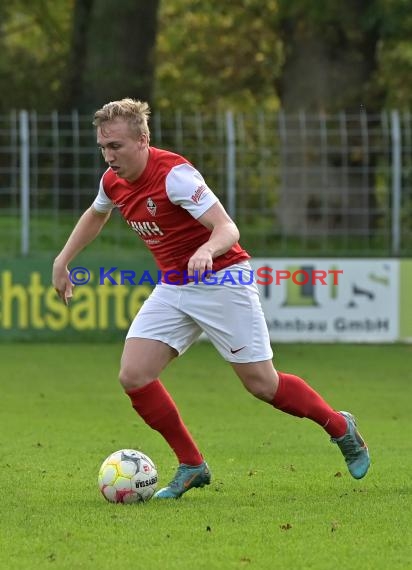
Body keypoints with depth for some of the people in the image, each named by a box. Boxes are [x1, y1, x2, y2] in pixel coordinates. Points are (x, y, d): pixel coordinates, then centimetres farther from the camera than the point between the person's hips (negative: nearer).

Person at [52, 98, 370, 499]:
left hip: (222, 280, -7)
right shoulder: (113, 182, 0)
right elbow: (96, 215, 25)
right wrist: (62, 262, 20)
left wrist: (206, 251, -50)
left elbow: (228, 229, -29)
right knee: (133, 376, -9)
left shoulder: (174, 174, -24)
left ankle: (340, 428, 20)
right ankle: (191, 466, 4)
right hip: (173, 288, 7)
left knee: (262, 383, -5)